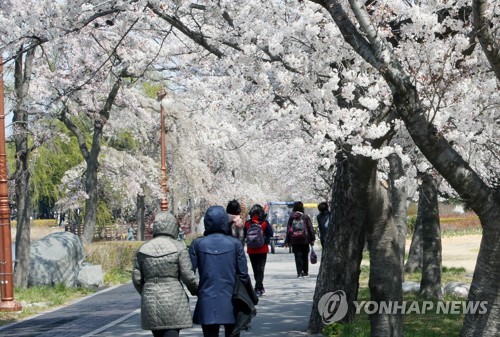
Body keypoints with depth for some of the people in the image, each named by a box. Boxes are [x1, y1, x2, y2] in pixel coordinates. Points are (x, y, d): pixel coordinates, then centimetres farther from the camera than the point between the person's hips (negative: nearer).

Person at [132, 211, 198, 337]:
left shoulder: (143, 249, 3)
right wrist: (196, 290, 12)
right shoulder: (178, 247, -7)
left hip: (151, 302, 4)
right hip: (173, 301, -4)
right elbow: (188, 276, -7)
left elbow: (137, 279, 5)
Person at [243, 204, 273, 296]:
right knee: (260, 269, 0)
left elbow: (244, 235, 4)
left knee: (255, 270, 14)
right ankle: (258, 289, -12)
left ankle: (260, 289, 22)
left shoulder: (247, 223, -5)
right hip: (262, 250, -2)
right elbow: (271, 234, -5)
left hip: (251, 250, 2)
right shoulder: (264, 223, -12)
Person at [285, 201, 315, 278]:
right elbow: (310, 228, -1)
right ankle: (305, 272, 15)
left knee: (298, 256, 1)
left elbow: (288, 229, 2)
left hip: (294, 240, 0)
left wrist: (287, 241, 6)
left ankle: (299, 272, -6)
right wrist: (312, 239, 5)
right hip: (304, 240, 0)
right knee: (305, 256, 11)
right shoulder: (305, 217, -2)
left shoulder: (291, 217, 1)